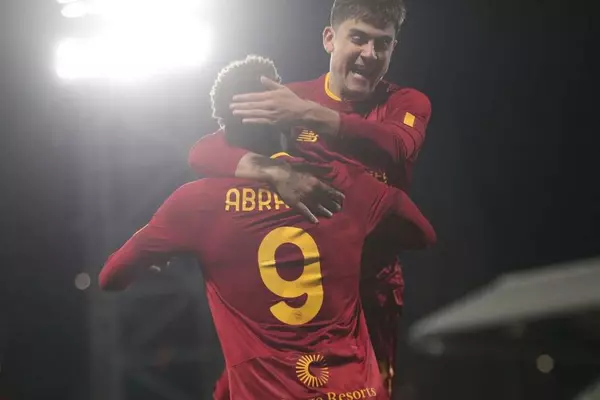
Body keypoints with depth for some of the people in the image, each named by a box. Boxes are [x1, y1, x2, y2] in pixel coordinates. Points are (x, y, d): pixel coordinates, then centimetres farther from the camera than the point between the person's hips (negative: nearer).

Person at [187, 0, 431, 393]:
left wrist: (309, 117, -40)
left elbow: (397, 149, -26)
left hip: (370, 286, 0)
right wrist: (275, 173, -33)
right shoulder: (290, 99, -2)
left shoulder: (408, 104, -2)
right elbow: (203, 151, -14)